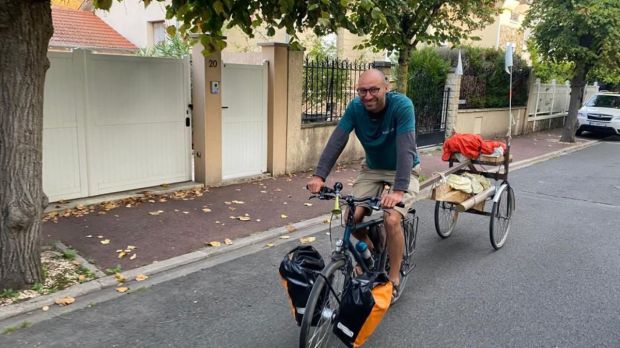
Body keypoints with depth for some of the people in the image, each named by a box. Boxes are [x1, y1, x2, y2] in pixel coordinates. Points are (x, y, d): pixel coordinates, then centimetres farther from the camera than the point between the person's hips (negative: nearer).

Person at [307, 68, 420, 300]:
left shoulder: (402, 105, -27)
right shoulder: (355, 107, -16)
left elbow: (405, 148, -37)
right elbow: (336, 141, -21)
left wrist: (398, 190, -48)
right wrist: (319, 176, -34)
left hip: (402, 171, -4)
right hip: (372, 169, 4)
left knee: (391, 219, -24)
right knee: (352, 217, -11)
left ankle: (394, 278, -2)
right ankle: (370, 252, 19)